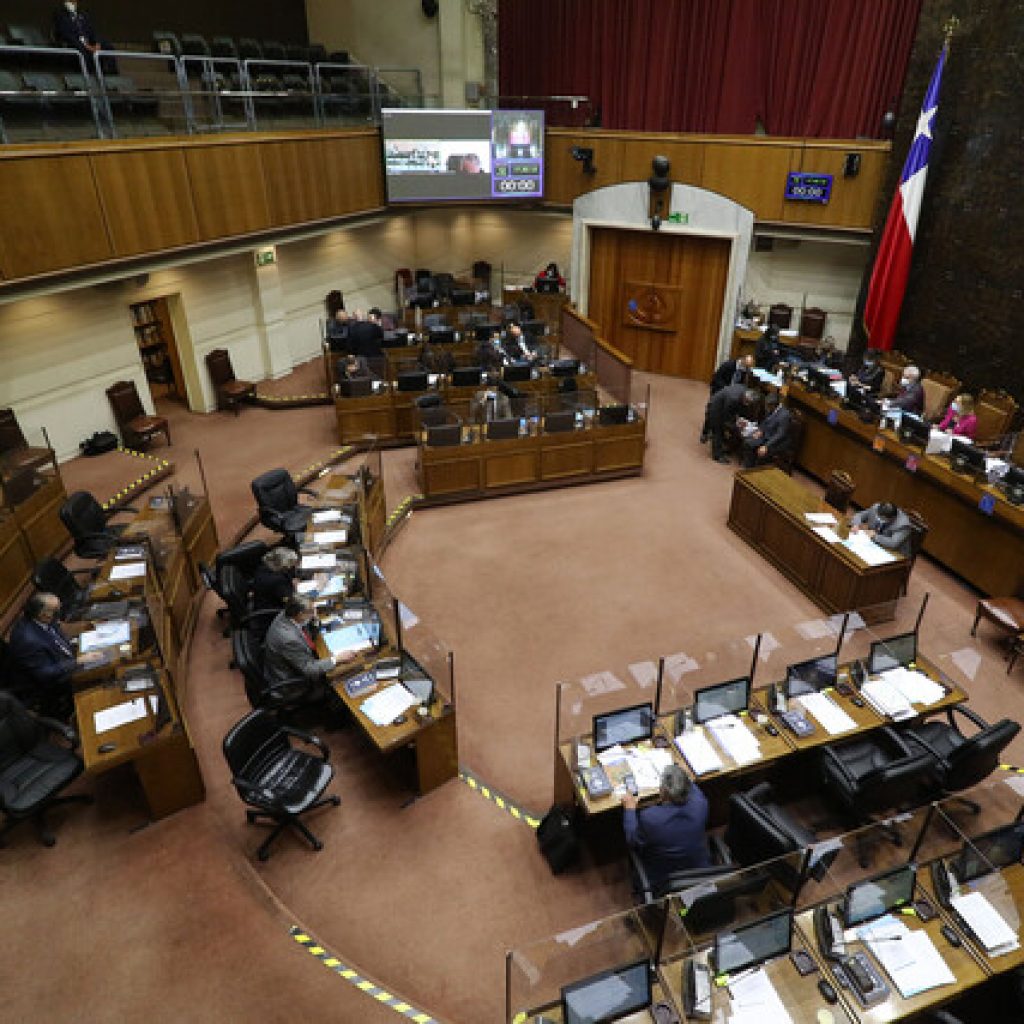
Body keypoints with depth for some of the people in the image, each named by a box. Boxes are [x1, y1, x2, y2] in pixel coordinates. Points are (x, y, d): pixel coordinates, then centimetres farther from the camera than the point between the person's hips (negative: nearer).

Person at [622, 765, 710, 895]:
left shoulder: (649, 817, -33)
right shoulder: (700, 805, -25)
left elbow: (632, 840, -11)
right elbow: (694, 788, 1)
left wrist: (630, 808, 1)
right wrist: (679, 774, 18)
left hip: (664, 883, -3)